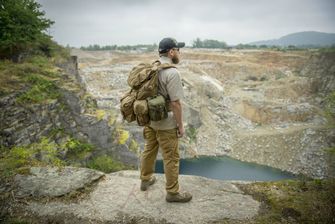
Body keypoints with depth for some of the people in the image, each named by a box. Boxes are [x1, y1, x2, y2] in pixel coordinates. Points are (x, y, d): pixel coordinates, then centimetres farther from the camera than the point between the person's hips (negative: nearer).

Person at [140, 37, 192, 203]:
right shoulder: (172, 73, -21)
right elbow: (176, 103, -21)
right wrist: (181, 126, -12)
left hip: (149, 119, 8)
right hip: (166, 124, -8)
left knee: (149, 151, 23)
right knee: (171, 159, 5)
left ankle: (146, 179, 41)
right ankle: (172, 192, 18)